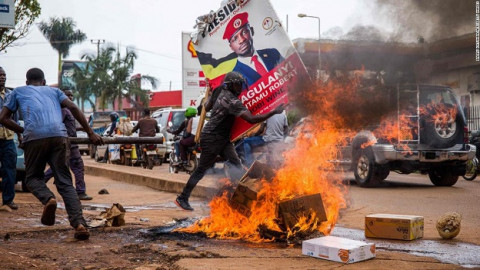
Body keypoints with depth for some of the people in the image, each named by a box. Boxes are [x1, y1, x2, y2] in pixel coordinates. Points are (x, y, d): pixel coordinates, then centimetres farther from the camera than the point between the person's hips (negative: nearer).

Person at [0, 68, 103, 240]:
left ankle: (48, 199, -16)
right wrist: (90, 133, 13)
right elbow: (73, 108, 14)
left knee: (33, 177, 17)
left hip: (34, 137, -1)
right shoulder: (54, 91, 30)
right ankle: (79, 224, -15)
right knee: (65, 182, 2)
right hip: (59, 135, 1)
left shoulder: (18, 92, 29)